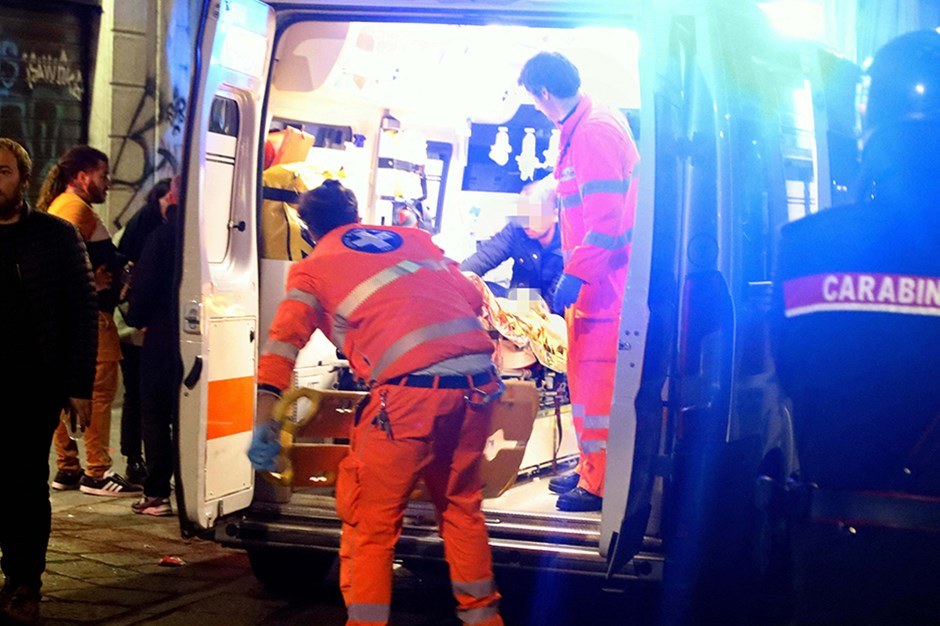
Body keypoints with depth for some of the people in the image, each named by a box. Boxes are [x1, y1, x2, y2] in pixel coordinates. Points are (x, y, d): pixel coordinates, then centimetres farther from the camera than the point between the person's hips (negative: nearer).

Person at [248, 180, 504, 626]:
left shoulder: (313, 268, 13)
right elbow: (472, 297, 23)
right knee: (461, 504, 24)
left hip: (411, 388, -5)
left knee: (371, 521, 7)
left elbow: (283, 343, 0)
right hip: (477, 381, 5)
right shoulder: (415, 237, 24)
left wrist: (264, 424, -5)